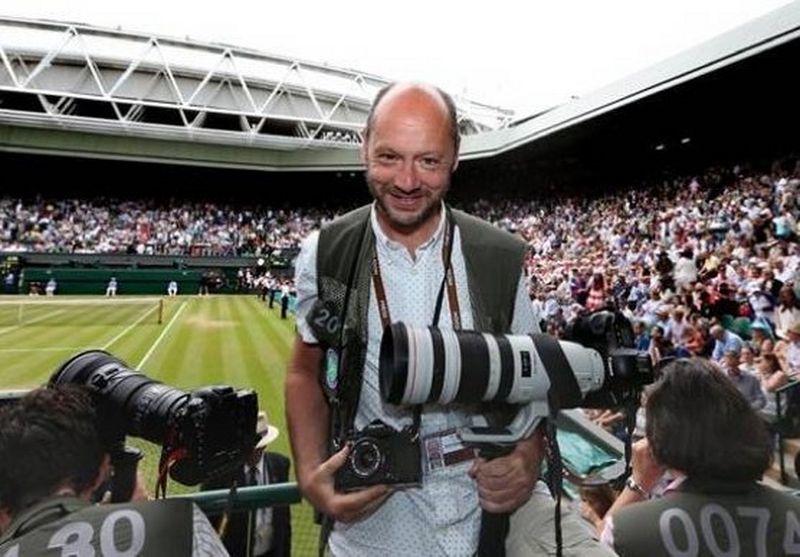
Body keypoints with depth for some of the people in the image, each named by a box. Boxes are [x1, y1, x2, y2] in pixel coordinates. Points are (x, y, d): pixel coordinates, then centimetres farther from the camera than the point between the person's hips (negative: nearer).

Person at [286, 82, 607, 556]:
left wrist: (528, 457, -14)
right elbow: (306, 373, 6)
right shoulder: (324, 255, -5)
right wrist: (311, 477, -8)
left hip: (492, 495, 0)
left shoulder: (501, 258, -5)